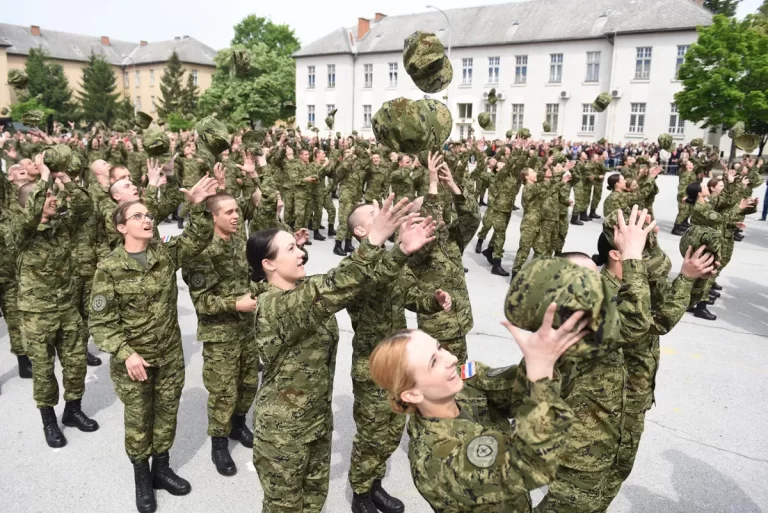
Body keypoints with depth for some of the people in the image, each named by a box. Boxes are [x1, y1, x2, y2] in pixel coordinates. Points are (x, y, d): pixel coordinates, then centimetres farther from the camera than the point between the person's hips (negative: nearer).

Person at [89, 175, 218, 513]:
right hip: (132, 359, -3)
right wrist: (125, 353, -22)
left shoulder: (166, 253, -3)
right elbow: (101, 321, -12)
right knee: (138, 420, 14)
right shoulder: (109, 269, -13)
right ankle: (142, 478, 35)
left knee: (167, 413, 17)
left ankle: (161, 469, 39)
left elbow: (199, 239, -13)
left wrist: (198, 207, -30)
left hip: (170, 355, 3)